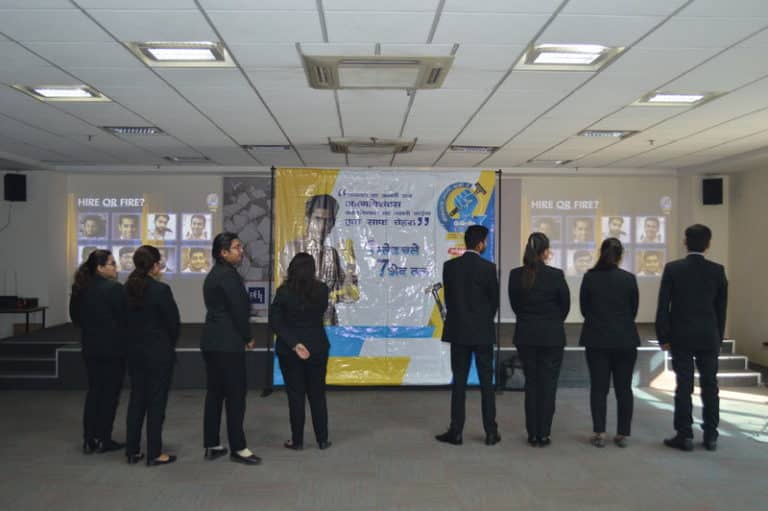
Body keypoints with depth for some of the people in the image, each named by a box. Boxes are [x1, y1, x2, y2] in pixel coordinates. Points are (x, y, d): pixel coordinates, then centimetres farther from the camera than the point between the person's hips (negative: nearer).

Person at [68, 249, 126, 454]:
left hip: (90, 347, 7)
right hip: (113, 348, -7)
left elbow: (76, 316, 12)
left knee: (94, 391, 15)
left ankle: (89, 439, 18)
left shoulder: (81, 289, 5)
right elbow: (124, 317, -16)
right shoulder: (114, 288, -17)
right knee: (110, 393, 4)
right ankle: (103, 440, 9)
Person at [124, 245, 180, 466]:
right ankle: (155, 454, 7)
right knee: (156, 401, 1)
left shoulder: (127, 288, 1)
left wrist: (135, 339, 15)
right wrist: (170, 345, 8)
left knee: (136, 398, 14)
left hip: (135, 350, 6)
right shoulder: (161, 290, -16)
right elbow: (172, 321, -10)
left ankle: (132, 451, 20)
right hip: (159, 351, -6)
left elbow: (125, 318, 7)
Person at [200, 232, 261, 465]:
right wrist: (248, 337, -2)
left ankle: (211, 445, 17)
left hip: (211, 342, 9)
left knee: (214, 393, 11)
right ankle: (238, 448, 3)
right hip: (228, 343, -9)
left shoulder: (213, 275, 15)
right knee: (235, 394, -3)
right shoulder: (229, 275, -14)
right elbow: (239, 310, -16)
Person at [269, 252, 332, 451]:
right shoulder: (322, 290, -7)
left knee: (295, 395, 8)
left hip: (289, 350, -2)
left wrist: (294, 344, -12)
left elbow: (275, 322, -12)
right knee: (317, 394, 13)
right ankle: (322, 440, 20)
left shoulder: (284, 291, -12)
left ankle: (297, 441, 16)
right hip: (317, 348, 2)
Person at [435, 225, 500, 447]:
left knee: (459, 382, 7)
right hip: (483, 332, -2)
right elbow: (495, 299, -1)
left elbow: (448, 298, 4)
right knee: (486, 383, 7)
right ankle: (491, 432, 12)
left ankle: (456, 431, 10)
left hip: (458, 331, 2)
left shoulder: (449, 266, -2)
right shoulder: (488, 267, -10)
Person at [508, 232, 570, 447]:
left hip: (525, 335, 3)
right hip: (552, 336, -2)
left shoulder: (516, 275, -5)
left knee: (531, 383, 11)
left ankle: (532, 434, 15)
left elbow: (514, 304, 5)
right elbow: (565, 304, 1)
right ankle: (543, 434, 10)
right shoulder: (556, 275, -11)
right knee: (548, 384, 7)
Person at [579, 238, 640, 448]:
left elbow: (584, 308, 1)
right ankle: (622, 434, 12)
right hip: (625, 340, 0)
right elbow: (634, 309, 4)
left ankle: (599, 433, 4)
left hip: (596, 340, 0)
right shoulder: (629, 278, -7)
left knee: (598, 387, 6)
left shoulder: (589, 277, -8)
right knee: (624, 388, 9)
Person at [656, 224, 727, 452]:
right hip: (709, 337, 2)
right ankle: (711, 436, 15)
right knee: (710, 386, 9)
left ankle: (684, 435, 6)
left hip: (681, 337, -2)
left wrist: (663, 337, 0)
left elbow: (663, 306, -7)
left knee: (684, 386, 2)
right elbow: (721, 308, 5)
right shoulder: (717, 270, -1)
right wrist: (718, 337, 14)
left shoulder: (672, 269, -7)